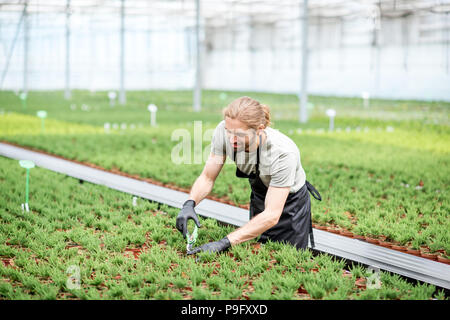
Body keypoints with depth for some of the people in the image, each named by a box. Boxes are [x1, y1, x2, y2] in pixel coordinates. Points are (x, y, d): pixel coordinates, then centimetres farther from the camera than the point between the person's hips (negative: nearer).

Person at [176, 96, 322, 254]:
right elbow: (207, 178, -16)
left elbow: (271, 216, -39)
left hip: (290, 204, -5)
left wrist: (225, 242, -47)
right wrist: (190, 203, -38)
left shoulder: (282, 152, -40)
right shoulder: (224, 131, -28)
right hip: (258, 198, 5)